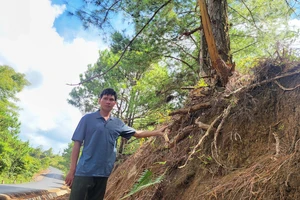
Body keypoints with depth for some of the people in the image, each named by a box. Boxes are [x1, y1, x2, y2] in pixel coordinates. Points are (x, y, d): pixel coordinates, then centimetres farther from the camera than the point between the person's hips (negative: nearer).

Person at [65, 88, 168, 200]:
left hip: (103, 173, 4)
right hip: (84, 171, -4)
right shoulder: (88, 118, -1)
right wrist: (72, 171, -7)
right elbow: (77, 144, -3)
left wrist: (157, 132, 15)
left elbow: (137, 133, 19)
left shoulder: (118, 123, 9)